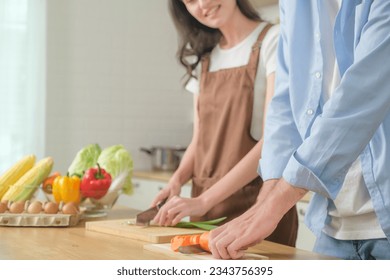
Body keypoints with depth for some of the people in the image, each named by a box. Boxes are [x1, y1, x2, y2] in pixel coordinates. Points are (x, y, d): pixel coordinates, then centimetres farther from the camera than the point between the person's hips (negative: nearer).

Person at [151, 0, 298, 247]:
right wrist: (178, 178, -8)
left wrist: (204, 200, -22)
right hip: (204, 209, 6)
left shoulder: (273, 40, -8)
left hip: (256, 202, -5)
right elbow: (200, 140, 13)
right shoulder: (202, 56, 12)